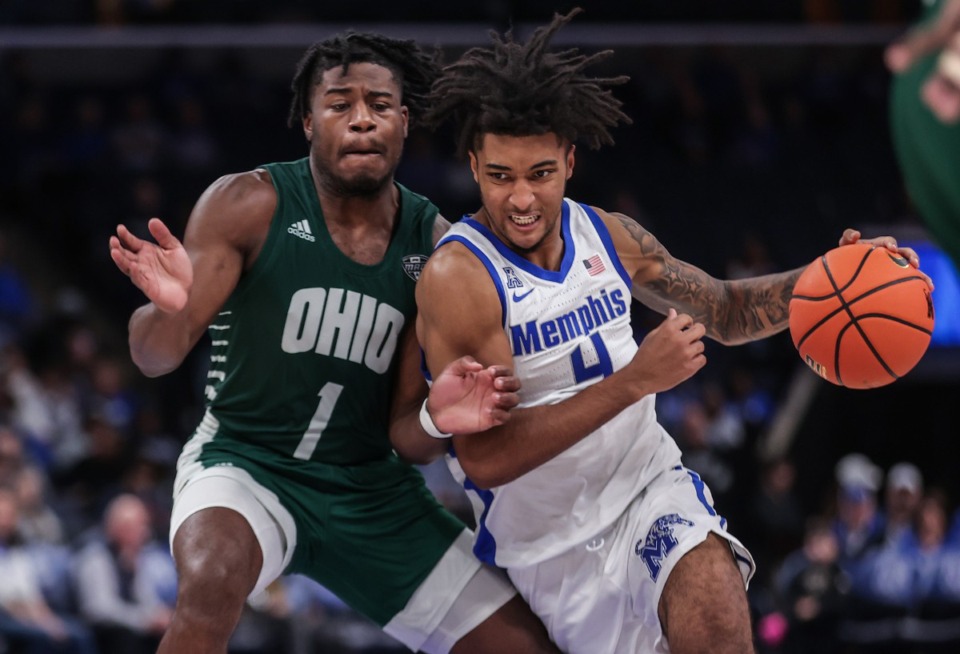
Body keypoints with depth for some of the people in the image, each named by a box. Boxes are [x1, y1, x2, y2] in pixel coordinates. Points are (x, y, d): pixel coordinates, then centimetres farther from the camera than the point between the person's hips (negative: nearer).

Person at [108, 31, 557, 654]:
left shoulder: (434, 243, -1)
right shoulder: (249, 205, -12)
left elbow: (406, 438, 1)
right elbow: (156, 356, -13)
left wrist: (437, 417, -24)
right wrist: (170, 308, -37)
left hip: (371, 488, 5)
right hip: (245, 463, -5)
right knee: (213, 582, -39)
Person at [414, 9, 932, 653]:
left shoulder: (608, 236, 0)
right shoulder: (456, 277, -18)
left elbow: (726, 310, 16)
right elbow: (483, 458, -27)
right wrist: (634, 380, -30)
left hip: (649, 488, 3)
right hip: (549, 545, -3)